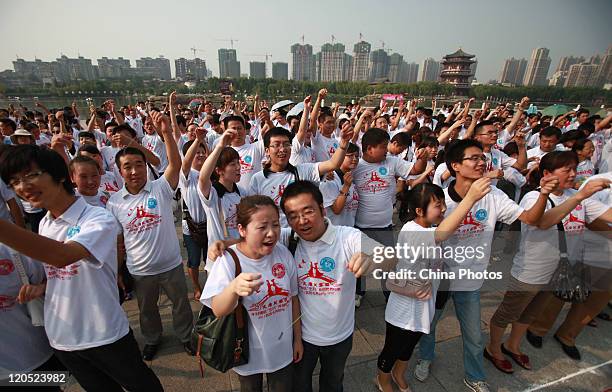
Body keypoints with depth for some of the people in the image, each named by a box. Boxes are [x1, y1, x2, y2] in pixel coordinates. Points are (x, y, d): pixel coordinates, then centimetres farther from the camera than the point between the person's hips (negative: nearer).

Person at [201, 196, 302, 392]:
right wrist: (234, 288, -50)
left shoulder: (284, 254, -14)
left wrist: (298, 338, 6)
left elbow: (293, 297, -2)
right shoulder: (228, 260, -23)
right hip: (249, 353, -2)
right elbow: (218, 311, -28)